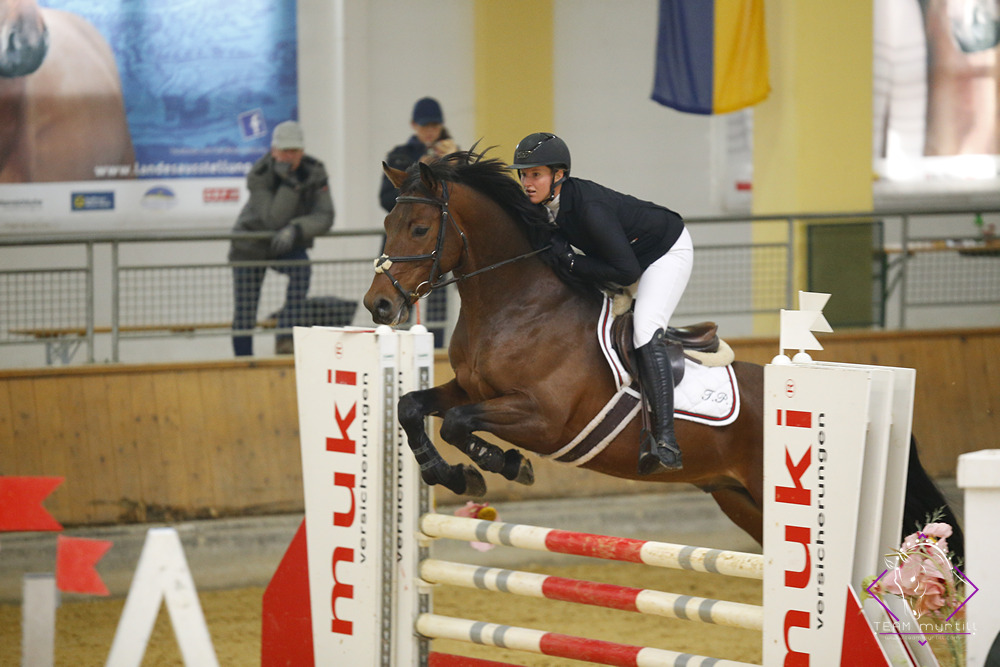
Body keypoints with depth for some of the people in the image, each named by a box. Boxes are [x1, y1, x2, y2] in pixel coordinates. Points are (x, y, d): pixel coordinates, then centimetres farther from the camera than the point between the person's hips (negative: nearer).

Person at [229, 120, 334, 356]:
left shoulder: (315, 172, -15)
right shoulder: (258, 175, -25)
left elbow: (325, 217, -22)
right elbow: (274, 221, -33)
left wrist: (294, 230, -40)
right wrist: (289, 184, -42)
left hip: (288, 245, 2)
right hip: (251, 245, -2)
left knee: (302, 270, -31)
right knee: (244, 313, -4)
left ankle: (285, 338, -29)